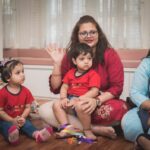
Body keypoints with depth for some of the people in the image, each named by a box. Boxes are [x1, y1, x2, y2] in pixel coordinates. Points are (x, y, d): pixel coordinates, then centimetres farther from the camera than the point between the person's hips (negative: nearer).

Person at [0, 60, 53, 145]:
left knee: (27, 124, -25)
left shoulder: (26, 91, 0)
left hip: (21, 119, 3)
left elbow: (27, 107, 2)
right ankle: (12, 136, -64)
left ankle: (37, 134, -53)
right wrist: (12, 120, -18)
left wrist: (22, 117, -16)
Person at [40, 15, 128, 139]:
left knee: (119, 109, -36)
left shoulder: (110, 54, -8)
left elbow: (117, 87, -11)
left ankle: (75, 127, -14)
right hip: (76, 106, 3)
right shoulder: (70, 56, -2)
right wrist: (57, 64, -14)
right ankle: (98, 129, -23)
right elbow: (56, 89, -2)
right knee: (44, 110, -20)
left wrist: (97, 101, -27)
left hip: (103, 104, -3)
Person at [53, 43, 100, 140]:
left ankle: (87, 131, -17)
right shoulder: (70, 73, 10)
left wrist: (78, 99, -24)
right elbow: (64, 87, 11)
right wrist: (63, 98, -9)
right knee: (56, 105, -9)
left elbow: (95, 91, -18)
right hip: (70, 99, 7)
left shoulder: (93, 74, -8)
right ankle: (67, 127, -13)